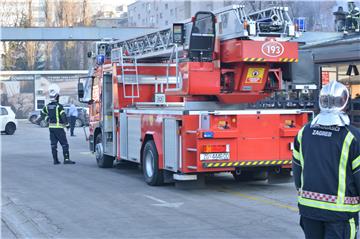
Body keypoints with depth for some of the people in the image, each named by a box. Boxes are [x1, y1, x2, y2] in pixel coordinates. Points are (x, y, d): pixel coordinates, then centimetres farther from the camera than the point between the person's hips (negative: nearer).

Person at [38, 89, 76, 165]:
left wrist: (38, 121, 38)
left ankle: (55, 160, 10)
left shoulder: (47, 106, 8)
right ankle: (66, 159, -11)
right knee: (64, 144, -5)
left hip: (51, 127, 7)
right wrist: (67, 124, -9)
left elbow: (42, 115, 23)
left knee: (53, 144, 9)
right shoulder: (59, 106, -12)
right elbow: (63, 116, -17)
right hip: (58, 127, -7)